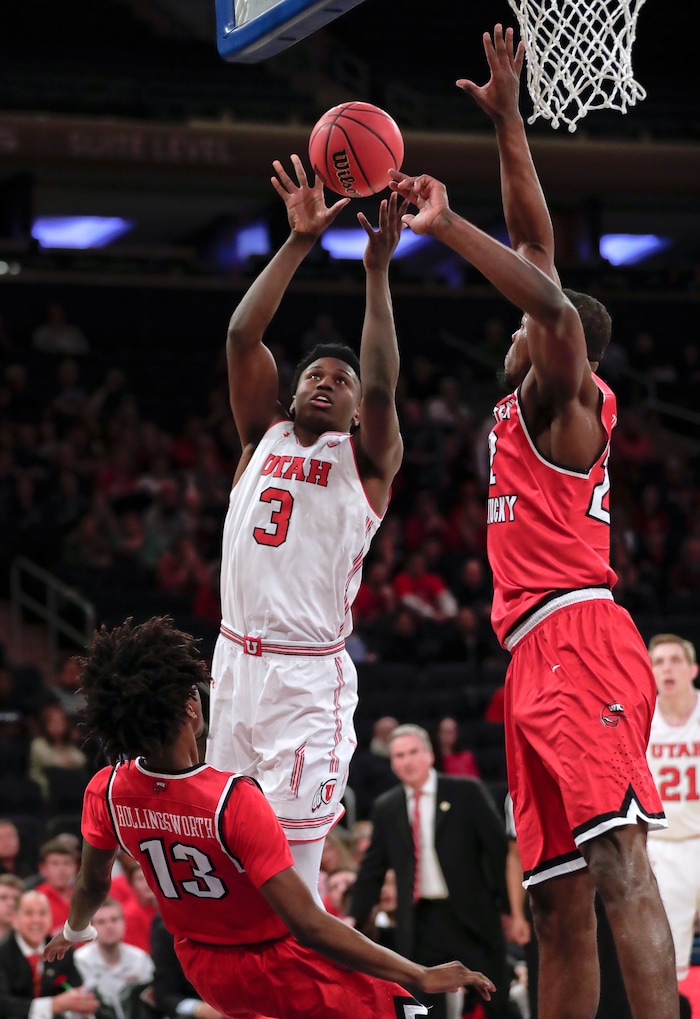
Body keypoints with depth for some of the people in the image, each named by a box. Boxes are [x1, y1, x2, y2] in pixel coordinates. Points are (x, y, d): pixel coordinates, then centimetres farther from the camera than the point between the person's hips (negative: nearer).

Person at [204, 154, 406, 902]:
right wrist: (300, 241, -4)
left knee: (293, 858, -10)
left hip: (309, 674, -4)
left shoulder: (367, 460, 5)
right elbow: (242, 336, 2)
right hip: (236, 661, 4)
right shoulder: (264, 435, 14)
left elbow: (381, 386, -14)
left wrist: (376, 272, -17)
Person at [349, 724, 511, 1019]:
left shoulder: (466, 792, -2)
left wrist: (508, 906, -5)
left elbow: (499, 848, -2)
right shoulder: (386, 808, 8)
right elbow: (373, 869, 11)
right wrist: (355, 918, 1)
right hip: (419, 923, 3)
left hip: (470, 915, -3)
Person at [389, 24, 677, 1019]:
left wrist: (445, 226, -19)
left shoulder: (564, 402, 3)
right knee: (559, 904, 6)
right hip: (542, 658, 9)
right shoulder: (536, 410, 24)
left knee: (616, 858, -23)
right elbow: (537, 247, 27)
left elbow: (557, 305, -20)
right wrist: (507, 122, 26)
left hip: (577, 638, -9)